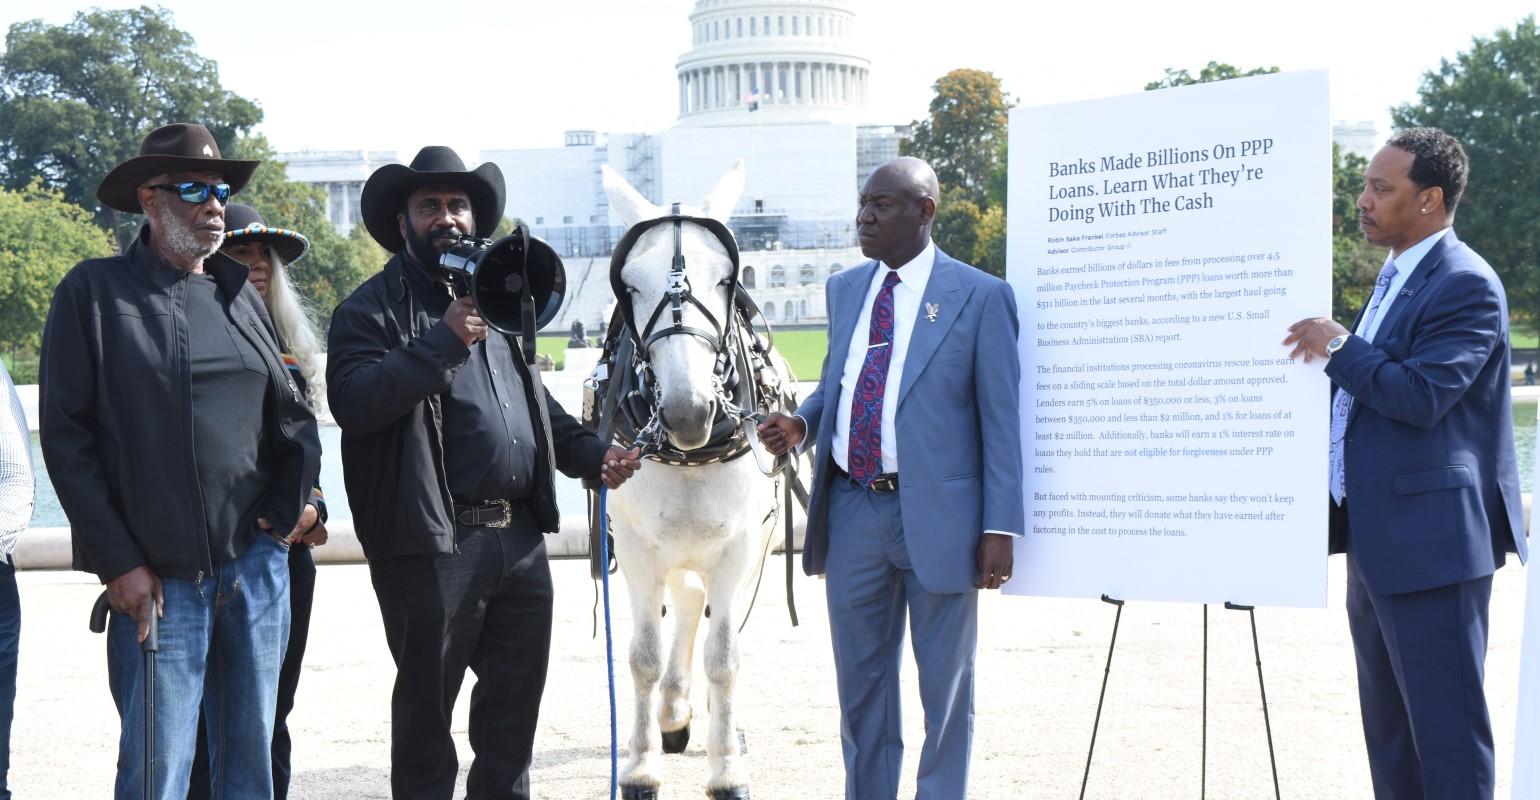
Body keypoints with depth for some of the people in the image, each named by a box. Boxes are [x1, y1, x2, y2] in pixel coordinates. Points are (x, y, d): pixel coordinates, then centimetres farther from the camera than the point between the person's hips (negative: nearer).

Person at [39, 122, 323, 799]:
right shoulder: (95, 292, -1)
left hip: (259, 561, 5)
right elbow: (65, 436, -4)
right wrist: (119, 563, -8)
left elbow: (292, 411, 21)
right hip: (157, 578, -4)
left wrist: (295, 497, 5)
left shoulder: (239, 294, 13)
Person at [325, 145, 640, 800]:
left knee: (517, 696, 15)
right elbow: (352, 401, -21)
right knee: (427, 702, 4)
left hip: (520, 536, 7)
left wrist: (591, 453, 12)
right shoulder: (373, 310, -3)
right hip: (433, 543, -6)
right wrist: (445, 340, -24)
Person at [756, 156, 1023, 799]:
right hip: (852, 512, 5)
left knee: (946, 686, 7)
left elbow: (1001, 420, -6)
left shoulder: (980, 297, -5)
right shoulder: (845, 289, 12)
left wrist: (1000, 529, -12)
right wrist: (800, 424, -2)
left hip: (936, 516, -5)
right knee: (860, 682, 14)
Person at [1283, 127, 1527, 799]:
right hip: (1377, 541, 10)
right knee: (1389, 735, 15)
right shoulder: (1397, 279, 17)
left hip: (1431, 540, -10)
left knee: (1445, 726, -6)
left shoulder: (1465, 284, -14)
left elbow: (1422, 395, -23)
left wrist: (1340, 347, -16)